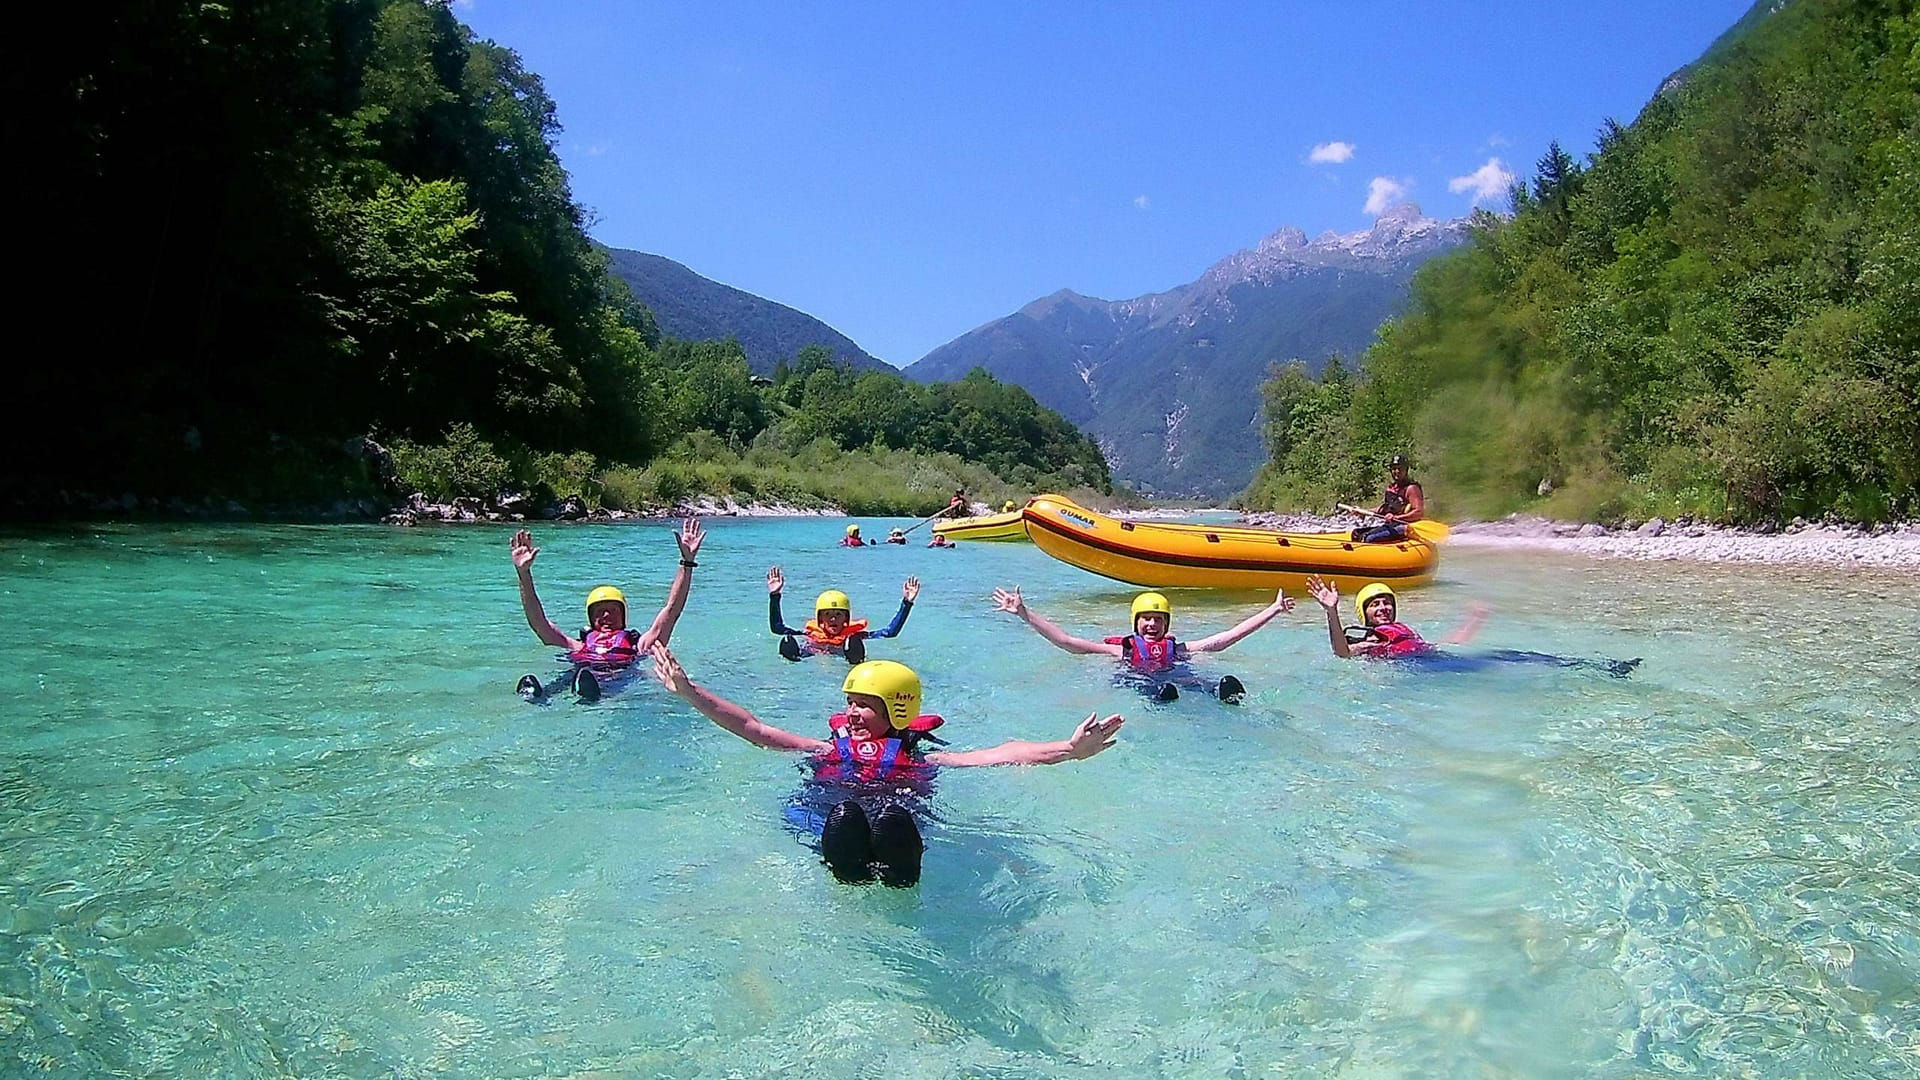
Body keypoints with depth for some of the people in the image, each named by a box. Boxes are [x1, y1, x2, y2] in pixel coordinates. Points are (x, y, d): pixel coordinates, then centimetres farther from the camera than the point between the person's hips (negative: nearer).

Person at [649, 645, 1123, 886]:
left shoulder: (921, 759, 22)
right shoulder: (830, 749, 31)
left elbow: (1000, 754, 7)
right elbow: (751, 728, 26)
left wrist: (1070, 749, -8)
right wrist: (690, 692, 18)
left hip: (897, 831, -1)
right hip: (829, 828, 2)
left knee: (892, 819, -42)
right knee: (845, 814, -40)